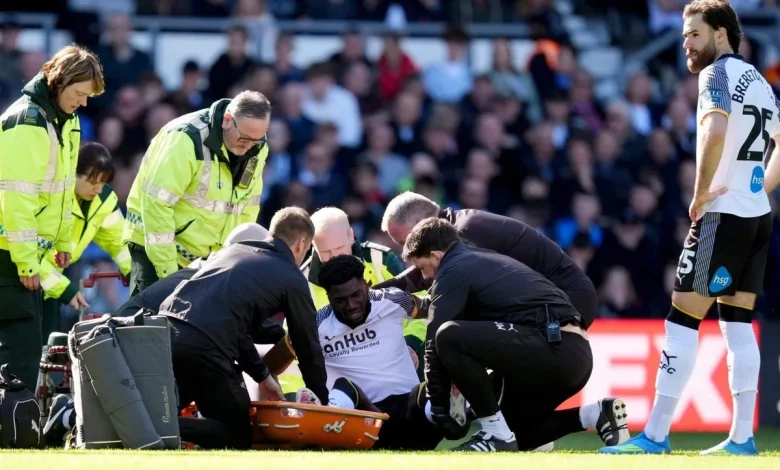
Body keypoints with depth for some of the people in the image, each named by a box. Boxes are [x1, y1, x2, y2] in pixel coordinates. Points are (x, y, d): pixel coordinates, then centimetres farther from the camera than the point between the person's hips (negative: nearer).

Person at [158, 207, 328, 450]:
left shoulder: (233, 250, 29)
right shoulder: (292, 279, 12)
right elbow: (307, 345, 19)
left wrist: (262, 375, 39)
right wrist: (323, 401, 33)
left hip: (165, 333, 6)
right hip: (206, 349, -6)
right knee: (237, 436, 8)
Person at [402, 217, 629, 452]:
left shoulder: (455, 269, -1)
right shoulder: (484, 261, 28)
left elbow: (437, 341, -6)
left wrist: (438, 405, 0)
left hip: (554, 351, -10)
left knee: (449, 336, -19)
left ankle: (496, 433, -12)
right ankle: (595, 415, 12)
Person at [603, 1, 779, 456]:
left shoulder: (718, 73, -9)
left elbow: (715, 131, -25)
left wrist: (701, 194, -16)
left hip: (724, 214, -9)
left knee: (683, 320, -7)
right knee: (738, 324, 10)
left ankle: (656, 436, -8)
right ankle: (742, 438, 7)